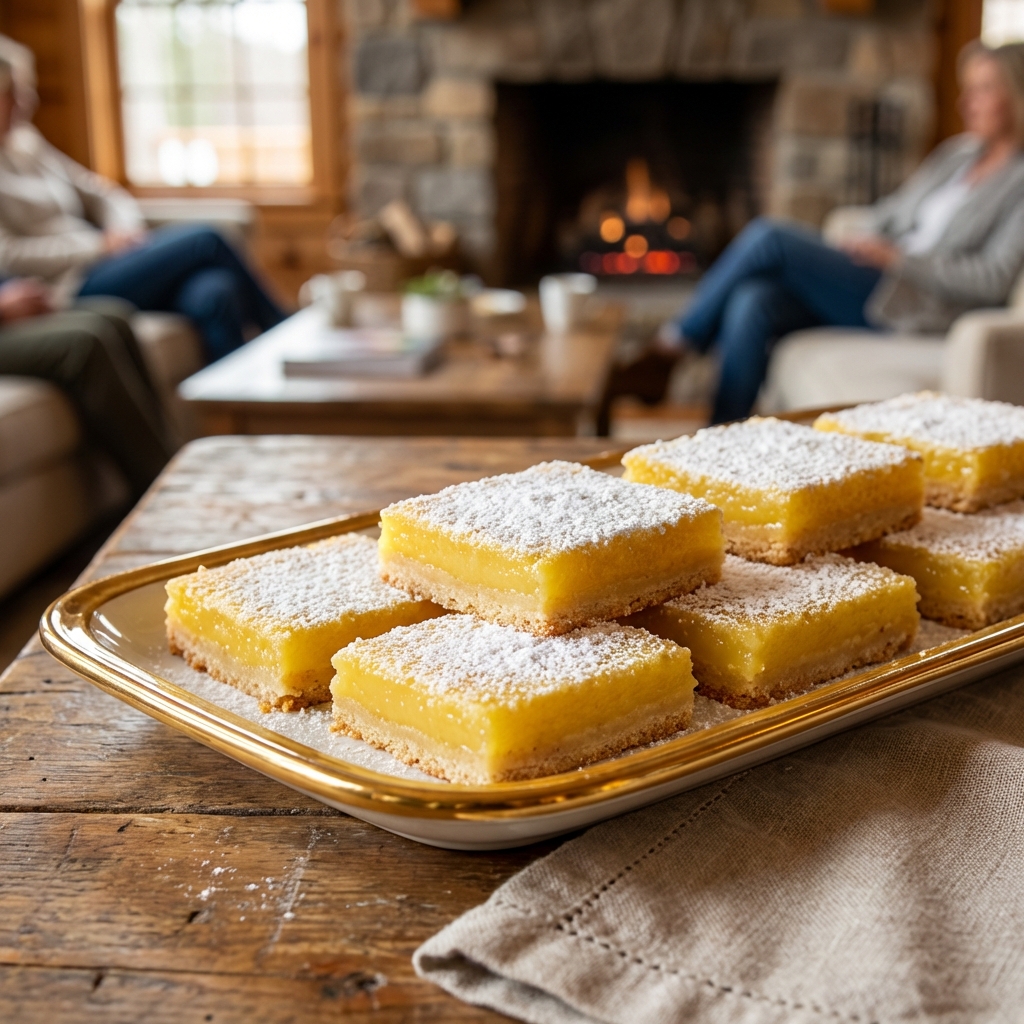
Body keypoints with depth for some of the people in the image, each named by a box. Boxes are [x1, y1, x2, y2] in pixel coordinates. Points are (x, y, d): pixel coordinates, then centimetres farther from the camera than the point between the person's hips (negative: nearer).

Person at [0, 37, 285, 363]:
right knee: (202, 240, -19)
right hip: (69, 289, -7)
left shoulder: (27, 143, 21)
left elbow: (102, 195, 21)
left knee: (212, 294, -25)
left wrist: (125, 230, -1)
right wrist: (96, 245, -13)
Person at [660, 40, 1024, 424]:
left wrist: (897, 259, -15)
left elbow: (993, 279, -12)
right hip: (879, 281, 7)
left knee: (766, 237, -20)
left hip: (915, 304, -7)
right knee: (751, 302, -21)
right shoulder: (955, 153, 22)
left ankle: (688, 332, 1)